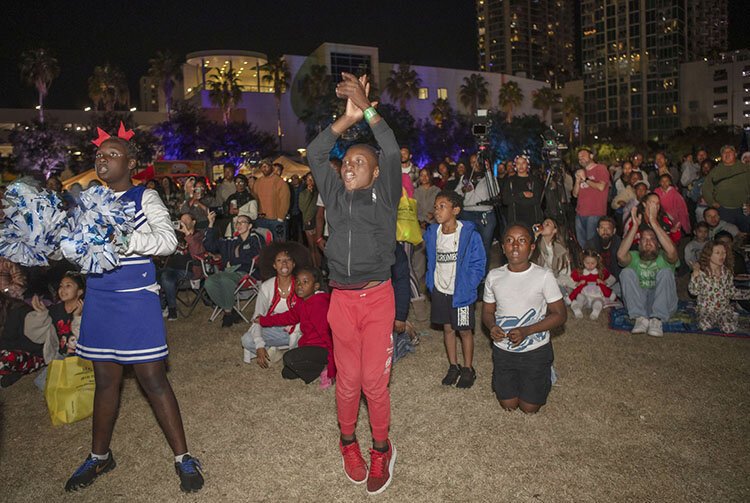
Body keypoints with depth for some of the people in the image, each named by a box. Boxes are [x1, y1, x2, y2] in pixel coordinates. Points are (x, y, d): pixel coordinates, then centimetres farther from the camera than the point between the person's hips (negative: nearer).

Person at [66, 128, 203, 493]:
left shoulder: (144, 197, -3)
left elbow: (168, 240, -16)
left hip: (136, 297, -5)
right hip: (98, 298, 5)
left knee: (152, 377, -2)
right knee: (105, 379, 16)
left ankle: (182, 457, 12)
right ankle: (99, 456, 34)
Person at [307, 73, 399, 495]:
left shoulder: (384, 195, 3)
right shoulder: (336, 195, 10)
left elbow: (392, 152, -11)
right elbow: (315, 154, 2)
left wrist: (368, 109, -13)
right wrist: (348, 117, -5)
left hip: (378, 297, -2)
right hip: (342, 298, 3)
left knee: (375, 380, 1)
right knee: (348, 380, 11)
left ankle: (382, 449, 23)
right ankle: (348, 439, 34)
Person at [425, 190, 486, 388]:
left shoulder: (469, 235, -16)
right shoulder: (432, 233, -1)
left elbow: (477, 265, -12)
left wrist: (466, 287, -16)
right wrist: (430, 283, 7)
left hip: (460, 292, -4)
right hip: (440, 290, 5)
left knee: (465, 331, 8)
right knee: (447, 328, 15)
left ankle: (468, 369, 26)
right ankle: (453, 367, 31)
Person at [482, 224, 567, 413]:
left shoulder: (544, 276, -15)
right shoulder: (494, 276, -4)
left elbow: (560, 315, -11)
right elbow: (487, 311, 7)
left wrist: (526, 331, -23)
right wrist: (492, 326, -17)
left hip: (536, 351, -3)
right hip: (503, 350, 3)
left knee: (529, 408, 10)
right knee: (508, 405, 13)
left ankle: (545, 374, 37)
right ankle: (515, 379, 42)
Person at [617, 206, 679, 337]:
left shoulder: (664, 257, 9)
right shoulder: (634, 257, 13)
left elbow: (671, 250, -17)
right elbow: (620, 255, -13)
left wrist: (653, 222, -17)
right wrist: (635, 226, -14)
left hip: (663, 303, -1)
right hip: (637, 303, 1)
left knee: (665, 272, -23)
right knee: (627, 272, -19)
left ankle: (657, 320, -31)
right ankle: (641, 318, -29)